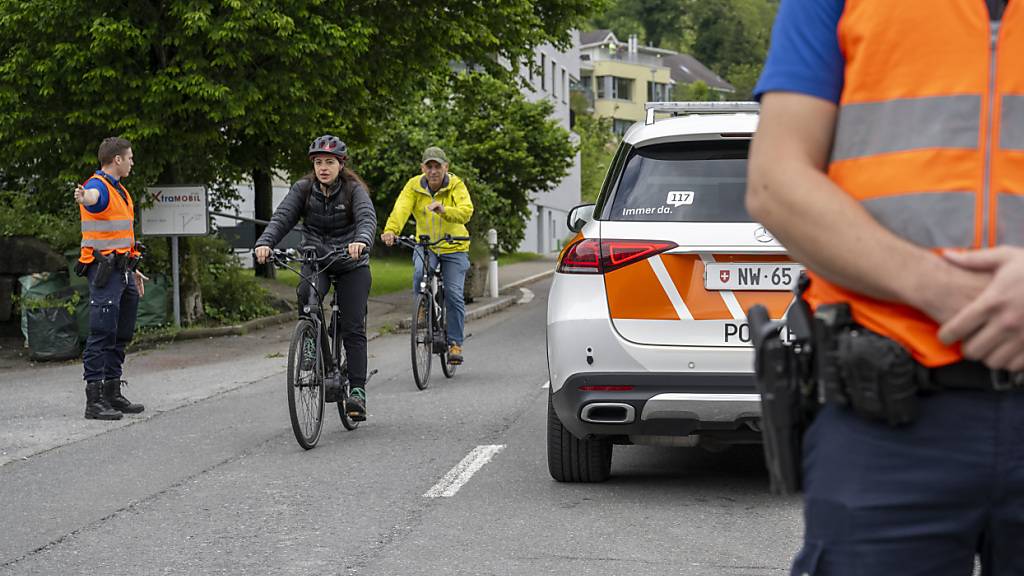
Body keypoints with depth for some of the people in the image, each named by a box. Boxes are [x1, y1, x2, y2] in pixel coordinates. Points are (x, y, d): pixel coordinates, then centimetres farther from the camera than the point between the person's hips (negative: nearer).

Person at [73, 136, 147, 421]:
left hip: (122, 271, 10)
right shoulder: (98, 186, -12)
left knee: (122, 334, 13)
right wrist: (82, 197, -63)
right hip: (103, 270, -10)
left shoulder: (120, 190, 19)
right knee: (102, 333, -12)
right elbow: (93, 196, -39)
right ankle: (94, 400, -12)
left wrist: (132, 269, 29)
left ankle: (113, 394, 22)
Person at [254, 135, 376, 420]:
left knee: (353, 329, -7)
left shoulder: (354, 190, -11)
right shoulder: (303, 188, -4)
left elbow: (367, 218, -28)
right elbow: (282, 217, -15)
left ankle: (357, 391, -1)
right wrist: (265, 243, -35)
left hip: (351, 264, -1)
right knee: (306, 297, -30)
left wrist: (361, 242, -51)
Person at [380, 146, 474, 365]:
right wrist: (390, 230, -45)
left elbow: (466, 211, -29)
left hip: (453, 248, -1)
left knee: (454, 294, -8)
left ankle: (455, 343, 6)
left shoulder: (456, 186, -12)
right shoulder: (414, 186, -9)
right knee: (420, 273, -30)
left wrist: (443, 210, -48)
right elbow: (400, 209, -25)